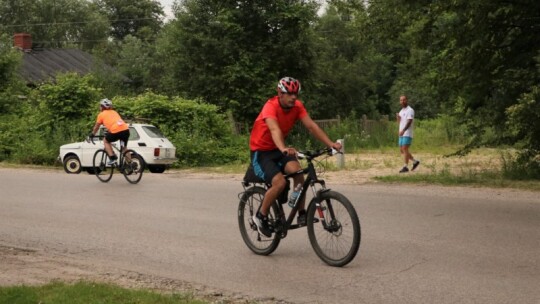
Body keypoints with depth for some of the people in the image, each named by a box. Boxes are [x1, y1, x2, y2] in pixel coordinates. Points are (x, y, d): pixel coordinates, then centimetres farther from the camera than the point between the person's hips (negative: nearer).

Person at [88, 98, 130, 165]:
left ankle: (112, 158, 10)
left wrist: (91, 135, 41)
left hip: (116, 131, -5)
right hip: (126, 129, 5)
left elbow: (96, 127, 25)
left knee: (105, 141, 22)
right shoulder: (114, 112, 30)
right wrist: (109, 132, 54)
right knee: (124, 147, 23)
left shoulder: (101, 114, 16)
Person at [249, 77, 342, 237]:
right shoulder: (271, 106, -26)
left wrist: (331, 144, -29)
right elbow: (275, 130, -43)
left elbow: (311, 126, -16)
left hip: (279, 149, 5)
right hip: (261, 151, -5)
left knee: (296, 170, -26)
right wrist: (283, 149, -62)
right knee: (280, 182, -26)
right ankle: (261, 216, -3)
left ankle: (302, 213, -14)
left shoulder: (297, 106, -8)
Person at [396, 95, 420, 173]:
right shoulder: (401, 111, 19)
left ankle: (406, 167, -10)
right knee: (402, 150, 9)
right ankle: (415, 161, 21)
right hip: (402, 134, 9)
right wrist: (397, 117, -1)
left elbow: (409, 122, -20)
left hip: (407, 134, -9)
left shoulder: (410, 110, -8)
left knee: (405, 149, -12)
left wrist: (403, 130, -33)